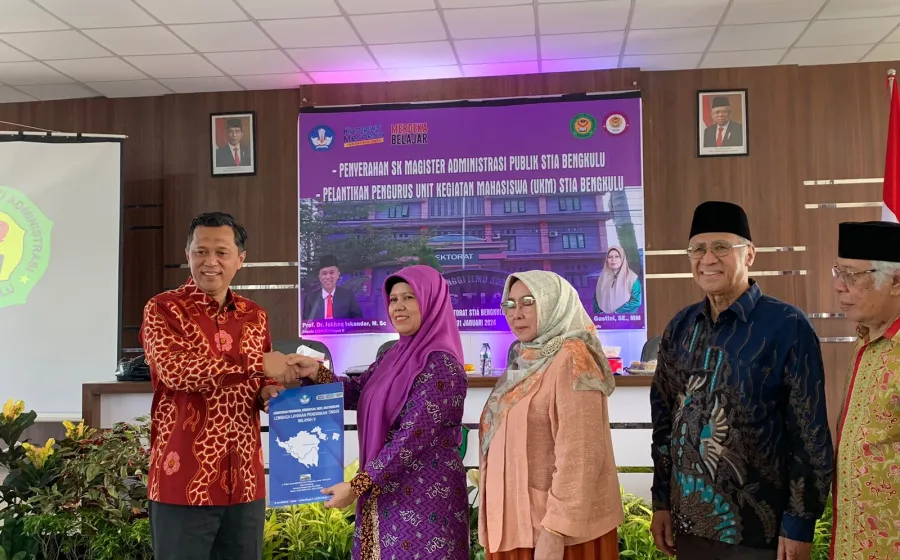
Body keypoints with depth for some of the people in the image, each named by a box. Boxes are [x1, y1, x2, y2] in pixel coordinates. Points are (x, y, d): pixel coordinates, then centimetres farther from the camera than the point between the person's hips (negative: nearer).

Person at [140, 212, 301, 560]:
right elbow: (175, 369, -21)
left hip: (245, 481, 5)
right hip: (183, 481, -5)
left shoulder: (254, 316, 11)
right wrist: (257, 363, -24)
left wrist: (268, 393, -2)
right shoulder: (163, 309, -4)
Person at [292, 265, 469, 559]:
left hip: (423, 496, -8)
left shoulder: (440, 365, -16)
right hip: (385, 491, 8)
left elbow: (412, 437, -21)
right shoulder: (395, 356, 9)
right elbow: (356, 393, 12)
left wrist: (357, 485, -20)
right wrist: (316, 372, -6)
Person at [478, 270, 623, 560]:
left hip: (560, 529, -8)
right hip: (517, 522, 8)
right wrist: (498, 524, 18)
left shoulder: (571, 360, -15)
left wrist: (555, 530, -24)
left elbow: (580, 454, -22)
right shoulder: (527, 362, 11)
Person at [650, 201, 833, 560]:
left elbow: (810, 436, -11)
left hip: (758, 529, -5)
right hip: (688, 521, 5)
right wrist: (661, 500, 9)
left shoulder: (788, 326, -11)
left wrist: (800, 524, -10)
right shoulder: (680, 327, 4)